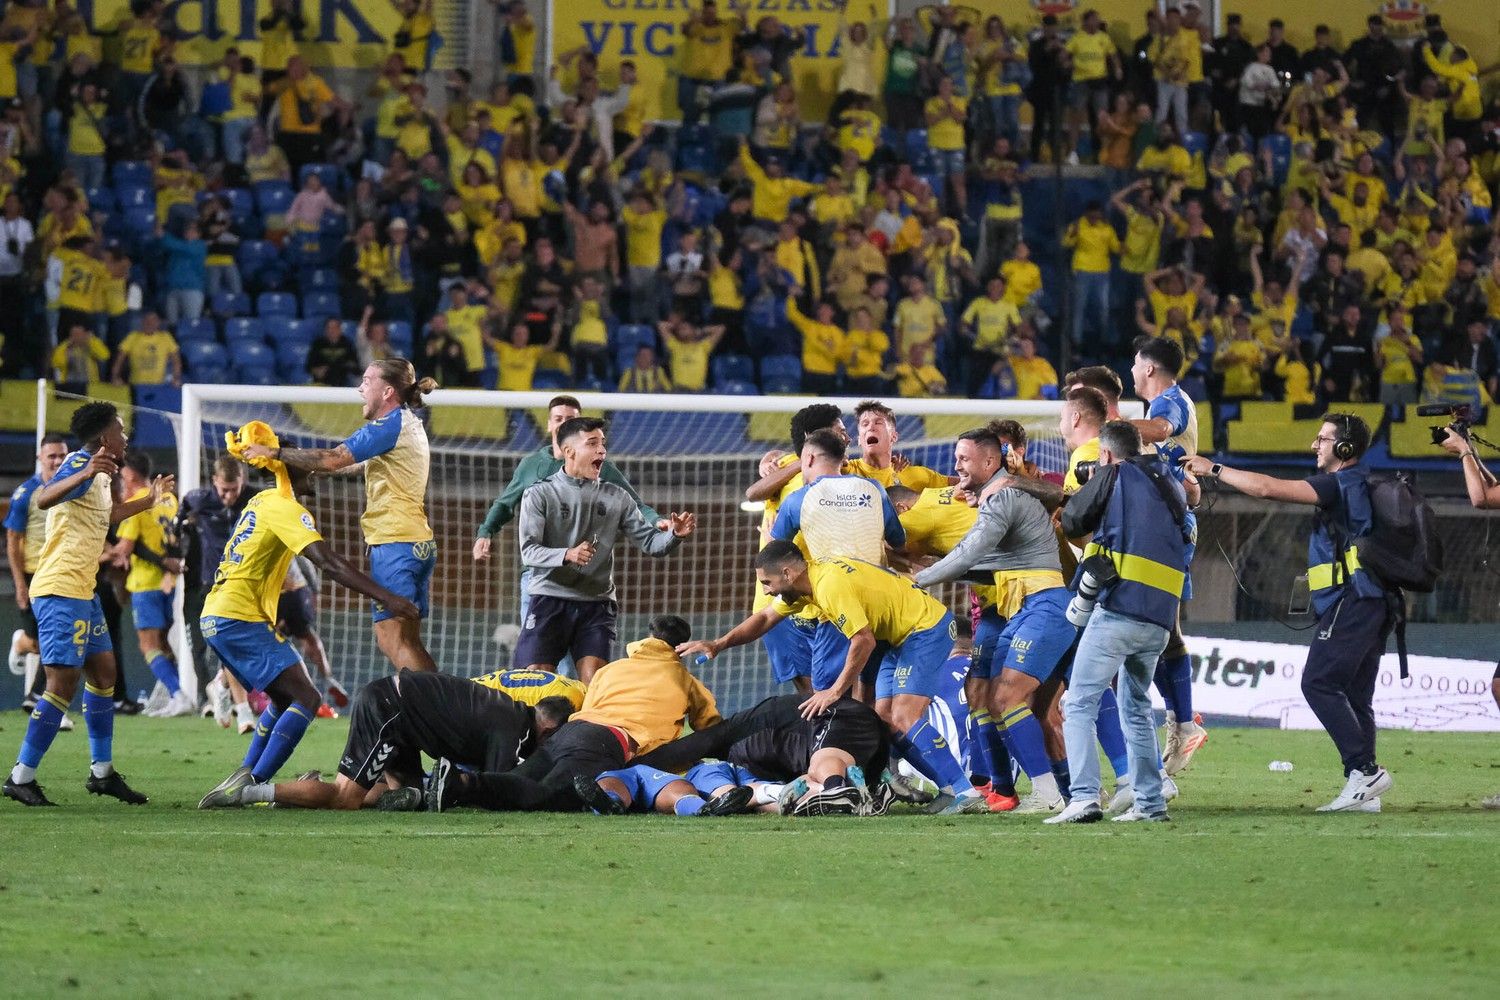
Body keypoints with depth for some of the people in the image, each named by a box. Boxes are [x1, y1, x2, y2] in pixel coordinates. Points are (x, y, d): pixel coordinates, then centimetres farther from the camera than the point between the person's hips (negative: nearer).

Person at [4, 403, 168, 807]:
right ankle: (21, 777, -10)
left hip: (82, 591, 10)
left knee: (103, 670, 15)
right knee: (64, 682, -12)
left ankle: (102, 771, 22)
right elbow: (42, 499, -33)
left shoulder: (100, 474, 16)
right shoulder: (80, 463, -14)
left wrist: (150, 500, 46)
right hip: (61, 590, -10)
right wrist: (84, 475, -48)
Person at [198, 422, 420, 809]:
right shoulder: (286, 509, -12)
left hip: (215, 617, 10)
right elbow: (328, 563, -24)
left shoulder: (264, 501, 17)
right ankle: (252, 784, -24)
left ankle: (243, 781, 15)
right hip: (241, 619, -10)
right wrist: (387, 598, -29)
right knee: (306, 699, -14)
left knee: (285, 699, 21)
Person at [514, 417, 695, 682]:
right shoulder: (540, 495, 0)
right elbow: (529, 551, -10)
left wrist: (674, 535, -15)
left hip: (596, 607, 2)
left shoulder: (616, 498, 10)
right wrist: (567, 555, -29)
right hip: (549, 600, -2)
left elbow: (649, 541, 7)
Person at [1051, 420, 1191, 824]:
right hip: (1160, 621, 7)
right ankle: (1149, 802, 15)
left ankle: (1084, 798, -18)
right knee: (1137, 707, 20)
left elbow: (1071, 521, 8)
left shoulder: (1114, 476, 2)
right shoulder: (1171, 486, 20)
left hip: (1119, 609, -7)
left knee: (1080, 703, -5)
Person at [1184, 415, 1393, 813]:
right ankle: (1364, 792, 3)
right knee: (1354, 695, 8)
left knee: (1319, 684, -12)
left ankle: (1365, 769, -19)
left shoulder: (1342, 485, -9)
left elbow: (1268, 488, -15)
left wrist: (1214, 469, -7)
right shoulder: (1363, 486, 21)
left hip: (1350, 601, -10)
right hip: (1376, 602, 10)